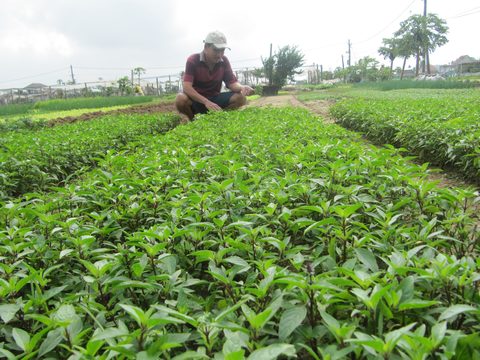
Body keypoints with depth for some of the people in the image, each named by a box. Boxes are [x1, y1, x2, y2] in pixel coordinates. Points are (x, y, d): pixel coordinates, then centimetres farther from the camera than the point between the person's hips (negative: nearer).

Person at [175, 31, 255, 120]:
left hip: (215, 98, 4)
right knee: (181, 99, -37)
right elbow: (187, 87, -28)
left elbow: (232, 83, -6)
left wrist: (242, 87, -32)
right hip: (196, 99, -3)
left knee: (240, 98, -18)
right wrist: (206, 102, -41)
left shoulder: (224, 61, -3)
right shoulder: (192, 60, -17)